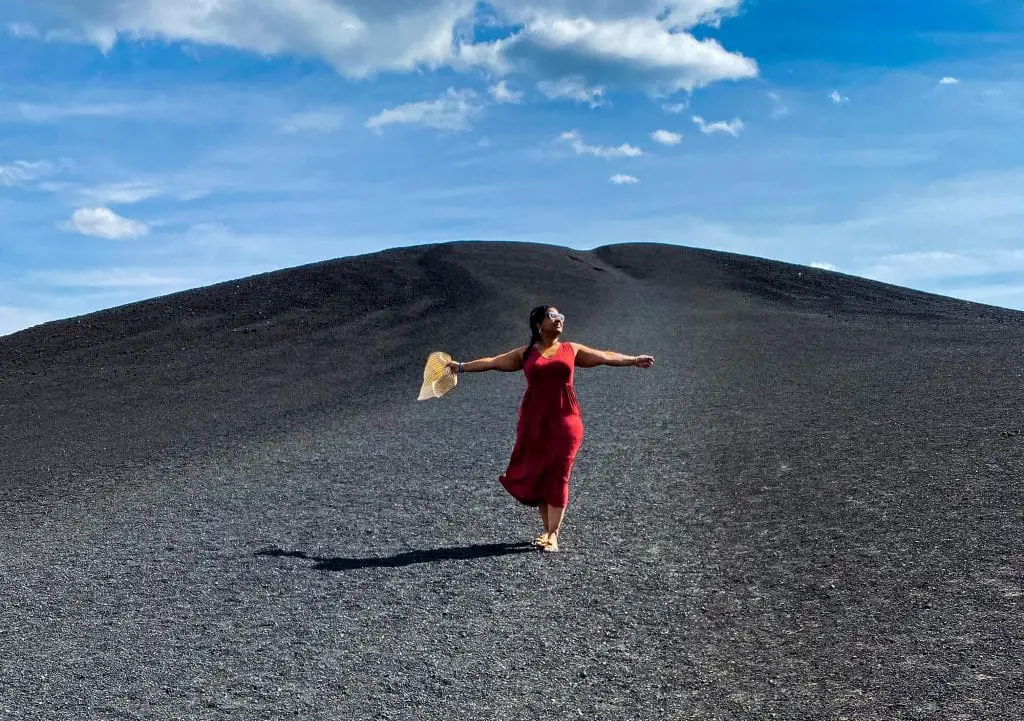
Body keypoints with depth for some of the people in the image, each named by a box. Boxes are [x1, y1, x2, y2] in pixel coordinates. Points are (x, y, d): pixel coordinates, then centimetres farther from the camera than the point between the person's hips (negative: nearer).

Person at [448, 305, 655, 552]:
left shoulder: (572, 349, 9)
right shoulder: (525, 354, 7)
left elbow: (605, 356, 14)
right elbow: (492, 362, 7)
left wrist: (634, 360, 14)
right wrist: (462, 367, 2)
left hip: (565, 420, 0)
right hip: (534, 421, 1)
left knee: (557, 475, -3)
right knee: (535, 474, 2)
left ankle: (553, 534, 1)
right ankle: (547, 529, 14)